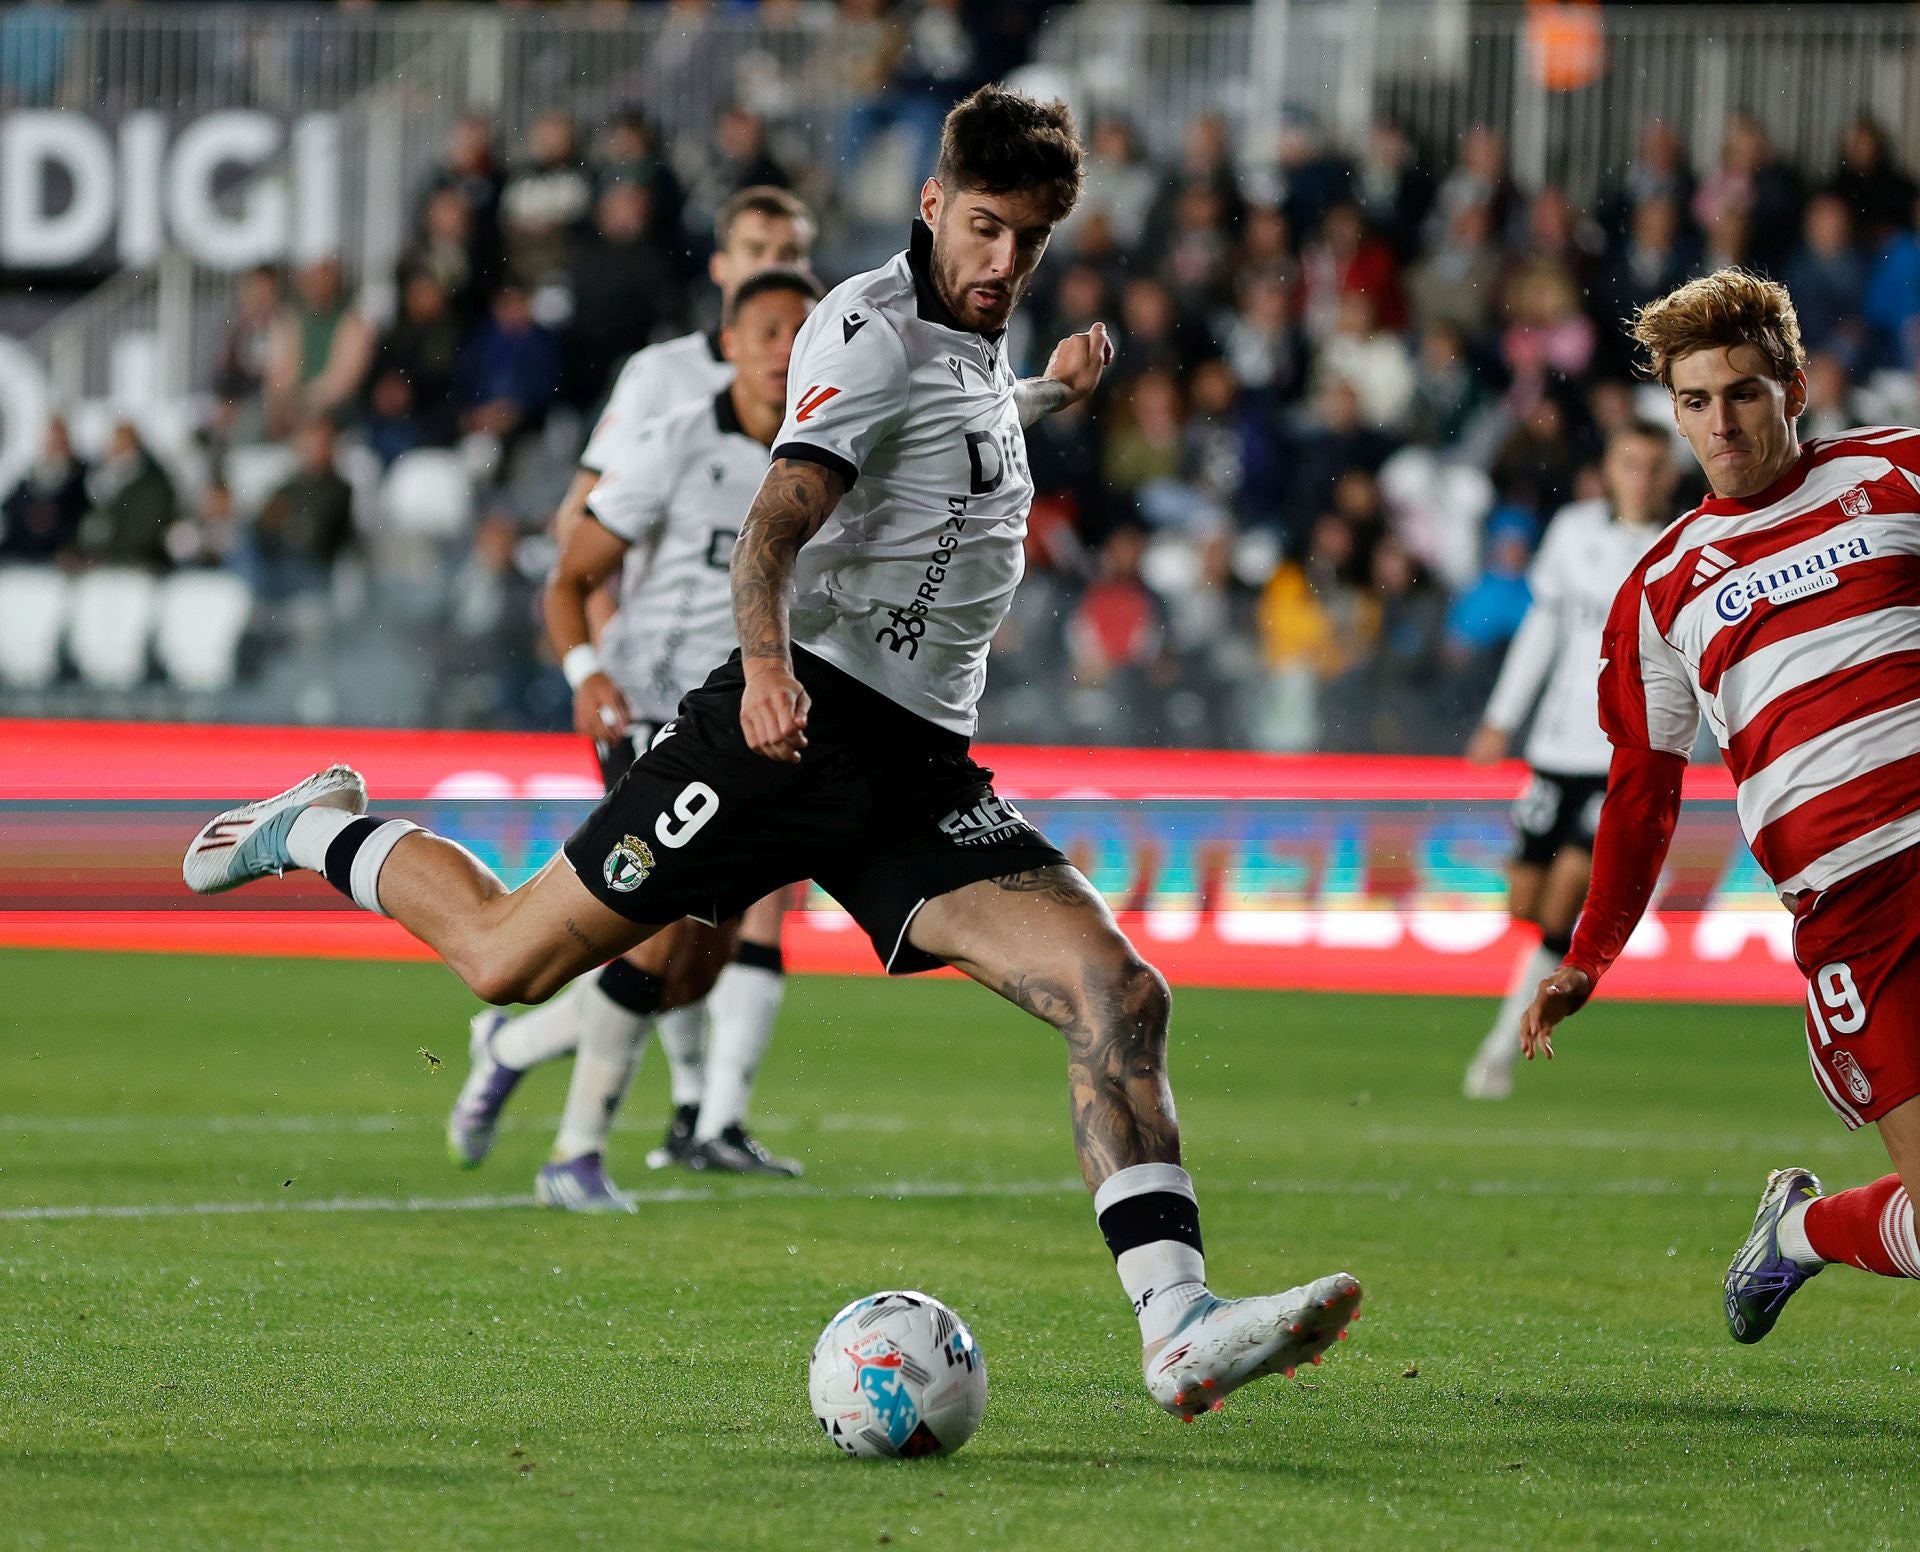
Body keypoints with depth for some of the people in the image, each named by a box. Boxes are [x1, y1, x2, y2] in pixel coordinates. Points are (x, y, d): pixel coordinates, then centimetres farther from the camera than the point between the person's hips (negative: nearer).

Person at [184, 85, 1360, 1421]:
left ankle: (1178, 1325, -22)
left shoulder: (972, 352, 19)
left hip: (924, 776, 7)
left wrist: (1050, 394, 44)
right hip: (802, 720, -7)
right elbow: (780, 517, -26)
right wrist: (768, 659, -42)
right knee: (506, 959, -1)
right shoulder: (874, 329, -9)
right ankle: (325, 833, 30)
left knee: (1119, 996, -14)